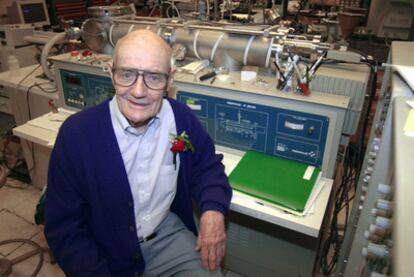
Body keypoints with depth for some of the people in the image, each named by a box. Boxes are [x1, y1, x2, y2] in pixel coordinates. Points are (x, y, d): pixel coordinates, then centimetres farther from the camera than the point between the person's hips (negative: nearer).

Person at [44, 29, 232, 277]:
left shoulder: (183, 119, -11)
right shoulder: (76, 133, -19)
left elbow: (206, 166, 5)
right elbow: (64, 229, -12)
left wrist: (213, 210, -14)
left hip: (168, 235, 3)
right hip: (106, 254, -2)